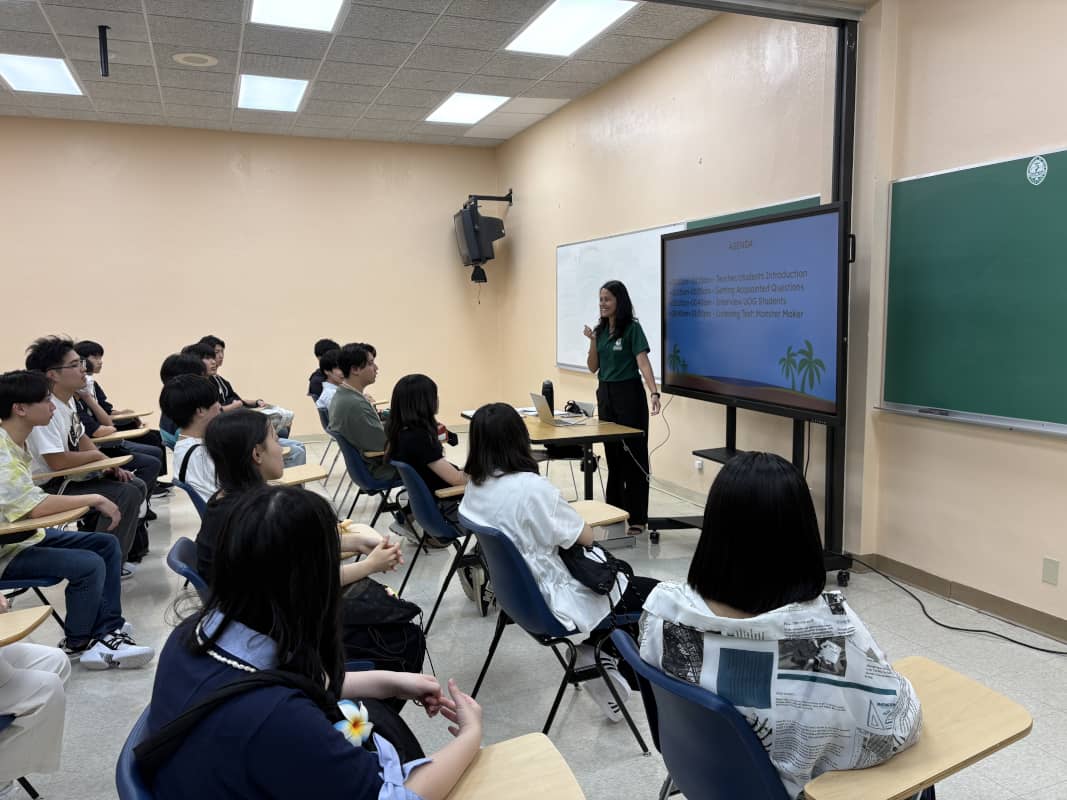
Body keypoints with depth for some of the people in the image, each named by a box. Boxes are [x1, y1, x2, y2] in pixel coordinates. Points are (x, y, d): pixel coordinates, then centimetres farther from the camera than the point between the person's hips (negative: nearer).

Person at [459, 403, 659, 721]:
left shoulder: (475, 485, -3)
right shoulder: (531, 487, -26)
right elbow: (586, 537, -13)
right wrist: (573, 522, 5)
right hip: (551, 602, -8)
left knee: (620, 573, 23)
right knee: (653, 594, 7)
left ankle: (595, 651, 17)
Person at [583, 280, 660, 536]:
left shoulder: (632, 328, -9)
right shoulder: (600, 330, 9)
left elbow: (643, 362, -19)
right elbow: (593, 368, 9)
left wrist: (654, 393, -33)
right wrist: (592, 342, -6)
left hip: (629, 394, -7)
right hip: (605, 394, 7)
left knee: (633, 455, -3)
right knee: (612, 454, 13)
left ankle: (637, 518, 1)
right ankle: (614, 510, 23)